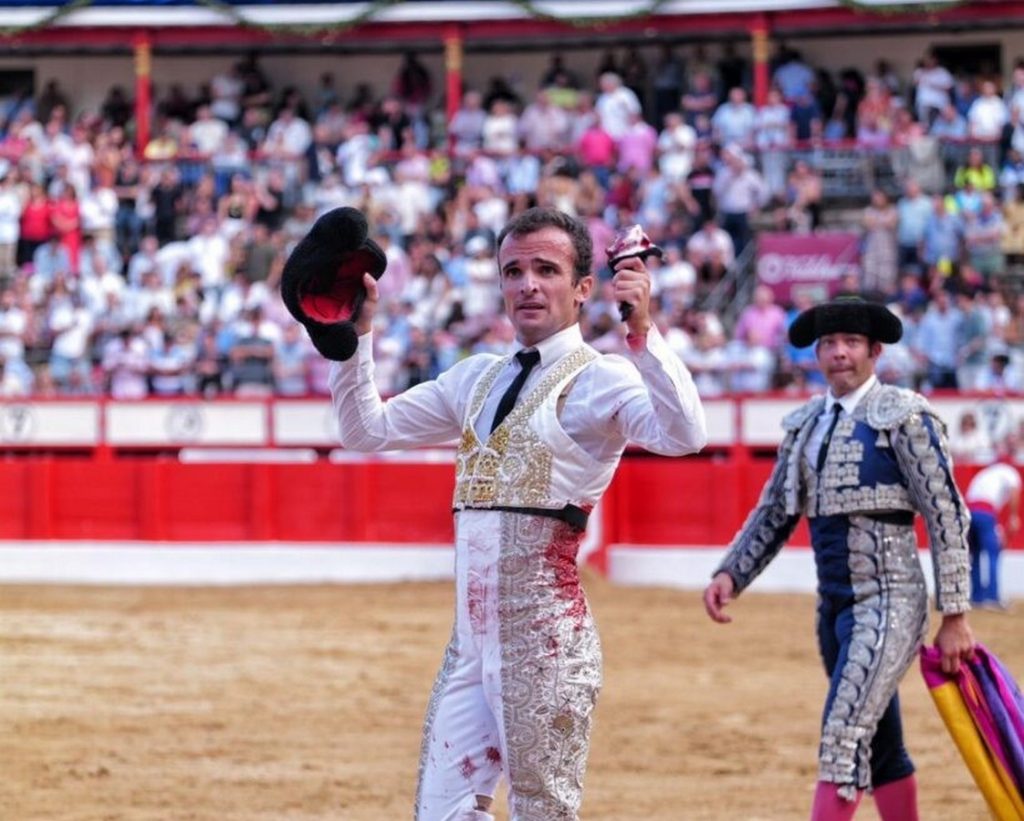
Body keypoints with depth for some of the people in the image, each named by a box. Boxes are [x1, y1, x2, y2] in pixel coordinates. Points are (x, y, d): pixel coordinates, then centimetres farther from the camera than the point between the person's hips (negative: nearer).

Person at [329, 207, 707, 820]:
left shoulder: (600, 379, -7)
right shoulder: (477, 378, 16)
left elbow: (684, 436, -26)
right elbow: (367, 429, 19)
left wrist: (644, 332, -38)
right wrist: (357, 332, 7)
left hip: (546, 640, -7)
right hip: (472, 638, 7)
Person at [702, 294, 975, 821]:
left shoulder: (904, 417, -8)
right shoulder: (804, 424, 12)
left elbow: (948, 518, -9)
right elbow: (773, 515, 18)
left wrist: (954, 617, -11)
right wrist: (730, 575, 2)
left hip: (888, 604, -8)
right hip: (835, 606, 8)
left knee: (844, 739, -17)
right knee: (882, 751, 15)